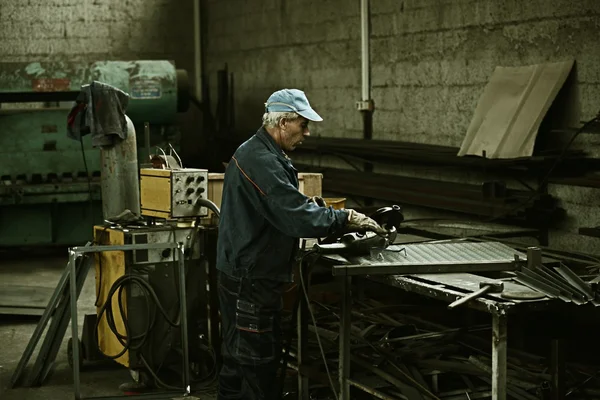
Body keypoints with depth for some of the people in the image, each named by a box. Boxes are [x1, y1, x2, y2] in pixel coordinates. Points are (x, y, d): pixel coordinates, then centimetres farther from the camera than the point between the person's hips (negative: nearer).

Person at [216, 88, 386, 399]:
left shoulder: (261, 154, 14)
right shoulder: (261, 161, -22)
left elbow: (286, 206, 18)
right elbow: (296, 217, -28)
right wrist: (346, 218, -19)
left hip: (249, 275, 11)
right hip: (250, 279, -11)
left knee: (239, 357, 18)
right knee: (257, 361, -4)